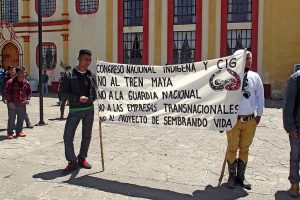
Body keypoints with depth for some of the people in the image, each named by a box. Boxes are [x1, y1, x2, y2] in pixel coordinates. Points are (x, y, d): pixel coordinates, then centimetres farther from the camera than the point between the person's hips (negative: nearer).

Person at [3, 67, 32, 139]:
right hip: (12, 104, -4)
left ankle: (19, 131, 24)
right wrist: (9, 101, -15)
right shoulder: (10, 82, -11)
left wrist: (27, 99, 2)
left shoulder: (26, 83, 4)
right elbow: (6, 92, -10)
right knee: (11, 118, -2)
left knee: (21, 118, 10)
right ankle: (10, 133, 8)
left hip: (22, 104, 5)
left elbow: (29, 92, 16)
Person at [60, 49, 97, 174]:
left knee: (87, 136, 10)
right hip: (75, 110, -3)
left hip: (89, 109, 3)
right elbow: (63, 93, -7)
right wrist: (78, 98, -19)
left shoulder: (91, 76, 7)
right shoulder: (70, 75, -3)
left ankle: (82, 158, 27)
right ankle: (72, 161, 10)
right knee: (68, 136, -6)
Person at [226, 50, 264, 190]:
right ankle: (232, 176, 25)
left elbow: (260, 96, 10)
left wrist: (259, 114, 9)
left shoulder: (255, 77, 1)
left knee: (244, 149, 13)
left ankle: (241, 176, 27)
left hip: (250, 120, 3)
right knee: (232, 148, 8)